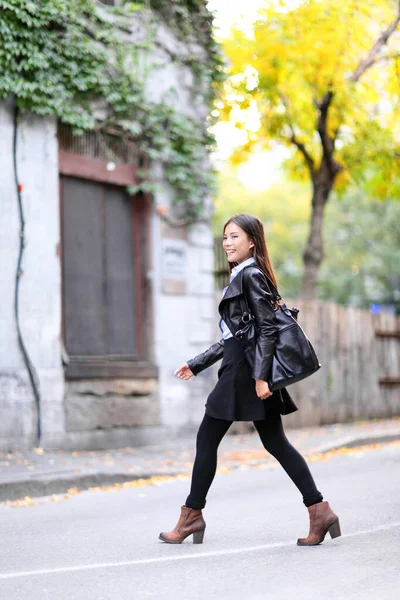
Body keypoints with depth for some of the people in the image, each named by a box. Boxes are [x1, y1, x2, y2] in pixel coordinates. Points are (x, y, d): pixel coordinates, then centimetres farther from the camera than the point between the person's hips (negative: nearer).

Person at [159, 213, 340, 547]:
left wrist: (260, 376, -24)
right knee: (275, 442, 7)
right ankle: (320, 510, 4)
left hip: (245, 370, -9)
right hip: (244, 368, 10)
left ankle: (192, 516, 11)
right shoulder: (240, 276, 19)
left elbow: (267, 328, -17)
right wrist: (197, 365, 23)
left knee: (207, 439, 1)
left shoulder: (251, 274, -10)